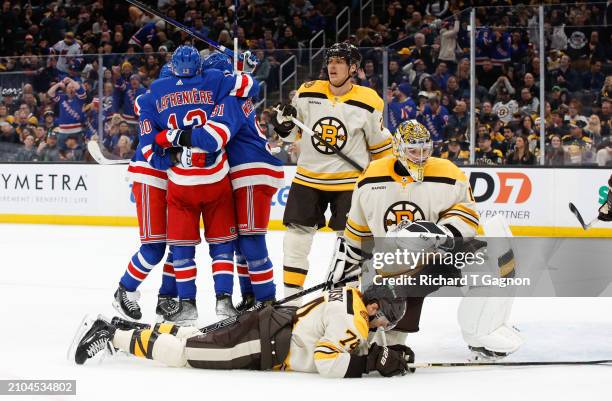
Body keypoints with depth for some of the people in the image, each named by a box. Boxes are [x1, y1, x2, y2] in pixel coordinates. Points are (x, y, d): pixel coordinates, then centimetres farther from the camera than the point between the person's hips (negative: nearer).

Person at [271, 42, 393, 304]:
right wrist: (284, 123, -13)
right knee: (296, 237, 2)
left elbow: (381, 145, 3)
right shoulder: (307, 93, -3)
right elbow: (292, 134, 8)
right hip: (308, 177, 2)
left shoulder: (368, 102, -8)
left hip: (349, 181, -2)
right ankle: (290, 294, 11)